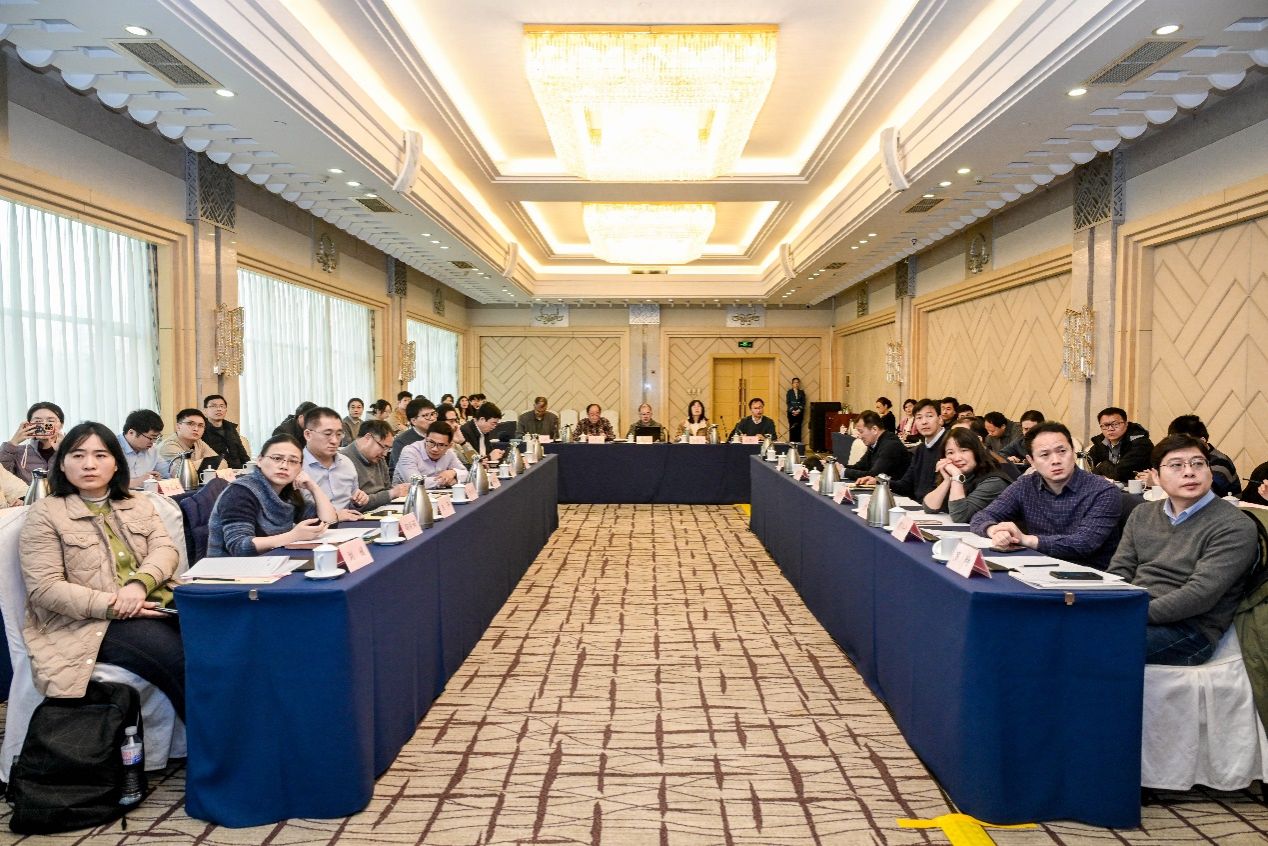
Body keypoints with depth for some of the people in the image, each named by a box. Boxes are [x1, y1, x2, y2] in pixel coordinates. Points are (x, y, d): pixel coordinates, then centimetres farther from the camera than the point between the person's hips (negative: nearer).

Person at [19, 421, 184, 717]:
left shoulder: (140, 505, 18)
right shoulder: (45, 513, 2)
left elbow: (166, 550, 5)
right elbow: (44, 588, -6)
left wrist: (139, 583, -18)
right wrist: (111, 606, -18)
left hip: (155, 606, 5)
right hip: (90, 622, -4)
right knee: (183, 660, -30)